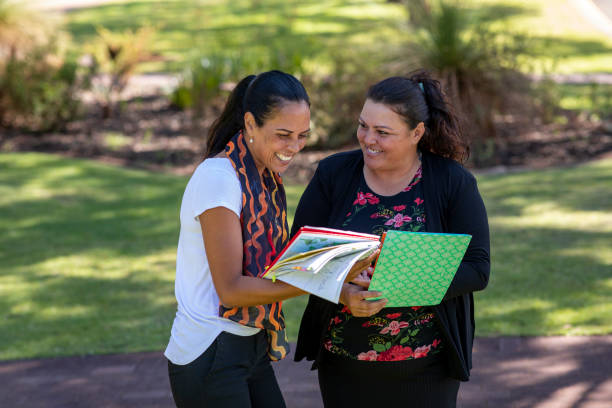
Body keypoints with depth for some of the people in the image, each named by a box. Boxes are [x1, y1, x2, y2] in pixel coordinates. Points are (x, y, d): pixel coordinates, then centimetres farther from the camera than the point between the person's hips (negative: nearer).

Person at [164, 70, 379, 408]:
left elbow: (271, 265, 8)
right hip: (209, 359, -8)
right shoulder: (218, 178, -18)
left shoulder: (266, 177, 10)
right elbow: (230, 289, -22)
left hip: (252, 350, 8)